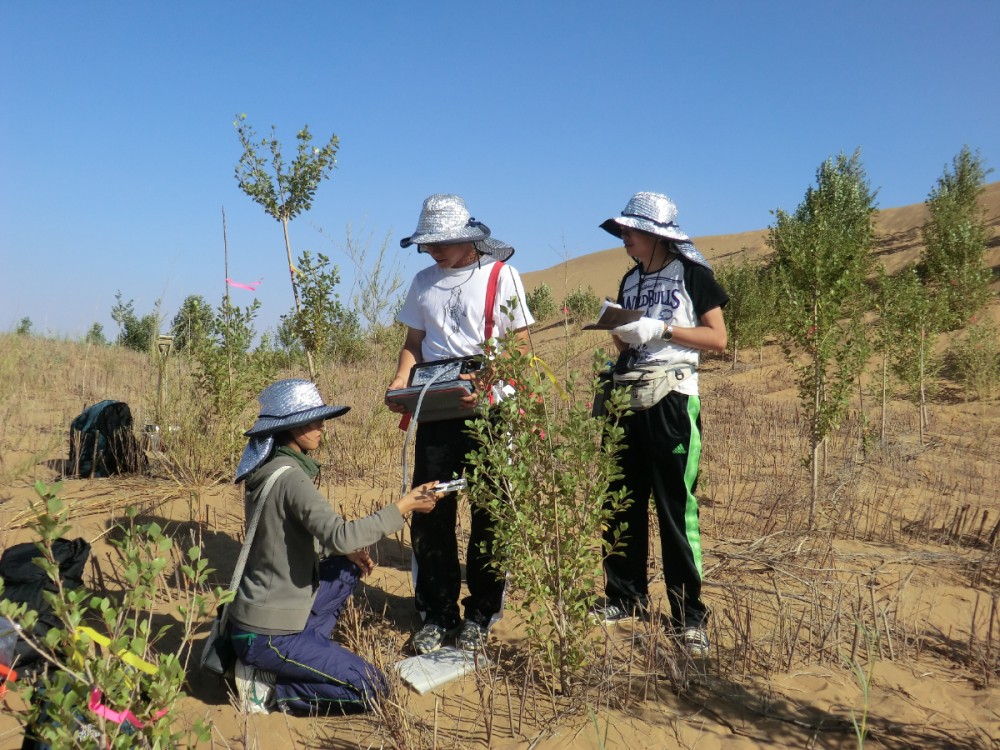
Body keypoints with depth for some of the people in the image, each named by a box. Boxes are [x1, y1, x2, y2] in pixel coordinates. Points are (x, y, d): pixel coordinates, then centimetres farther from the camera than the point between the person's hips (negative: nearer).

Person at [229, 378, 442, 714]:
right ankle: (268, 686, -2)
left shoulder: (268, 470, 6)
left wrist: (346, 550, 6)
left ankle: (303, 650, 13)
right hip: (266, 634, -9)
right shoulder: (289, 477, -22)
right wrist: (403, 507, -23)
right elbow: (339, 535, -31)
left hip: (258, 609, 9)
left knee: (347, 568, 22)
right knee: (371, 689, -5)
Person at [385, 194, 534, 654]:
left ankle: (480, 614, 19)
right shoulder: (424, 282, 12)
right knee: (430, 513, 4)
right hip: (435, 412, 4)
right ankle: (437, 614, 17)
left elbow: (520, 345, -5)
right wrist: (401, 381, -4)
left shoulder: (501, 276, -2)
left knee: (489, 515, 5)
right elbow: (414, 342, 17)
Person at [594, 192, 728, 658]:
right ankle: (627, 597, 21)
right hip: (628, 394, 6)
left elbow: (718, 339, -7)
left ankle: (688, 615, 3)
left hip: (672, 397, -6)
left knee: (675, 506, -5)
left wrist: (661, 328, -15)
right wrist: (619, 331, -2)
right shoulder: (631, 280, 17)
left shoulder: (690, 273, -1)